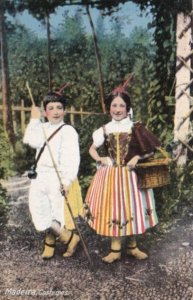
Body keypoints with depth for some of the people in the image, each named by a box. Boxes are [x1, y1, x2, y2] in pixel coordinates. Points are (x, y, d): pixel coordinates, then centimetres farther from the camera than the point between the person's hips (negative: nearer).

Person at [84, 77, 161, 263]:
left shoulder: (136, 128, -4)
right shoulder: (105, 130, 1)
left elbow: (150, 150, 0)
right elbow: (92, 149, 12)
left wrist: (137, 158, -16)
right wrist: (100, 159, -6)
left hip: (131, 174, -1)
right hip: (111, 175, 1)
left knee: (132, 208, 9)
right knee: (112, 209, 6)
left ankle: (132, 246, 27)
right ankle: (115, 249, 18)